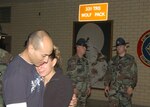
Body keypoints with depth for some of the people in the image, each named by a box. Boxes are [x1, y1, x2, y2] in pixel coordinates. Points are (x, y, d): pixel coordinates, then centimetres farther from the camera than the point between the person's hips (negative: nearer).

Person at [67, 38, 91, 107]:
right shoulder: (72, 60, -10)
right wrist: (73, 88, -17)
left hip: (84, 89, 7)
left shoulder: (85, 61, 13)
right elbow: (70, 76, -14)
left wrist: (88, 86, 13)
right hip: (76, 89, -7)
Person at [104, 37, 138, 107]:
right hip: (113, 88, 3)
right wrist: (106, 85, 6)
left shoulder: (130, 59, -1)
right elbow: (109, 73, 14)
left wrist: (131, 86, -14)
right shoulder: (113, 60, 12)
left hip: (126, 89, -3)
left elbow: (134, 74, -6)